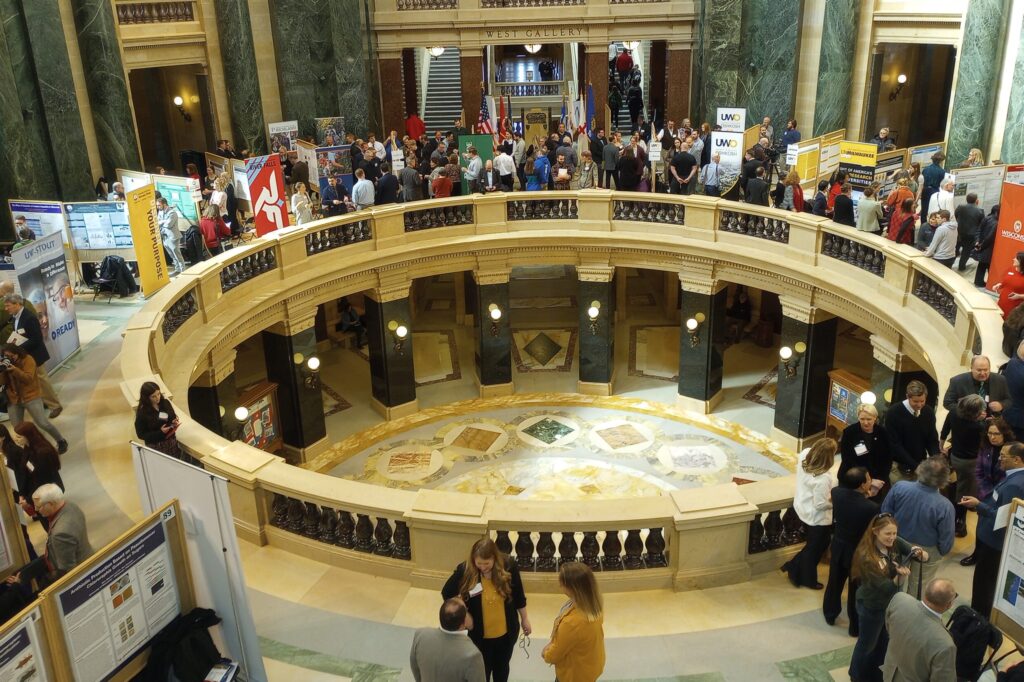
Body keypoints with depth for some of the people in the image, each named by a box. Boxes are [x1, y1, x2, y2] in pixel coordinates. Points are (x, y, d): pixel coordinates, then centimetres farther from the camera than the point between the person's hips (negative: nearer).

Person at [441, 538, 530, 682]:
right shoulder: (465, 570, -23)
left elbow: (518, 595, -4)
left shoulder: (508, 567, -20)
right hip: (479, 634, -1)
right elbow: (447, 594, -6)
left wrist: (524, 619, 7)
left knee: (502, 667, 25)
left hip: (506, 632, 2)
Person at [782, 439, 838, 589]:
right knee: (814, 548, 18)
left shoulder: (805, 455, -17)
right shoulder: (823, 479, -39)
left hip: (803, 507, 8)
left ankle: (794, 567, 39)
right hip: (817, 517, -8)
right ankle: (808, 580, 39)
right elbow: (820, 504, -31)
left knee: (813, 545, 30)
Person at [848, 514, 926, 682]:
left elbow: (923, 556, -16)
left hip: (891, 602, 6)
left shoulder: (895, 543, -14)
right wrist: (900, 577, -48)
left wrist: (920, 553, -39)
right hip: (872, 606, -6)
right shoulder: (866, 556, -31)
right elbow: (884, 587, -30)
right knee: (867, 643, 16)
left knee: (885, 640, 24)